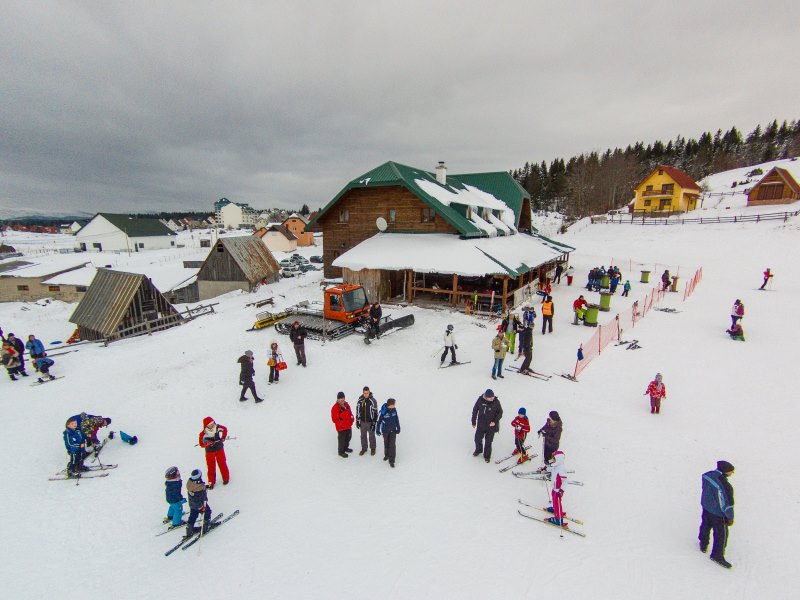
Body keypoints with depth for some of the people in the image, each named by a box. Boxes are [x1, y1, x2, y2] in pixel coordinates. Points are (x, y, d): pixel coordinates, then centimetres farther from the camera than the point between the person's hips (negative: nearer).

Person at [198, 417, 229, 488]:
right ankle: (211, 482, 29)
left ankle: (226, 478, 35)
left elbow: (225, 429, 3)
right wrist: (208, 443, -36)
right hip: (210, 451, -2)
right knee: (211, 467, 9)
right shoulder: (203, 434, -24)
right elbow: (201, 444, -19)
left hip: (219, 449, 2)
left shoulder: (218, 427, -18)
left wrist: (223, 437, -5)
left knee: (222, 464, 14)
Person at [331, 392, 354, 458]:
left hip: (349, 426, 7)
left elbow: (350, 412, 12)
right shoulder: (335, 408, -25)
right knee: (342, 440, 10)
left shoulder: (346, 404, -2)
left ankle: (346, 448, 50)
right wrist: (342, 424, -27)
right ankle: (341, 452, 33)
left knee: (348, 437, 25)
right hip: (341, 428, -7)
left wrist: (351, 419, -3)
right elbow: (334, 419, -23)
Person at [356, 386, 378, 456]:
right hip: (362, 422, 3)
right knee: (363, 436, 17)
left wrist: (374, 423, -13)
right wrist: (357, 421, 4)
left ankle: (373, 448, 36)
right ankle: (364, 448, 37)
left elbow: (375, 412, -13)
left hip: (370, 422, -3)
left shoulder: (373, 400, -19)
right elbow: (357, 411, 3)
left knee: (371, 436, 15)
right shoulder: (360, 400, -9)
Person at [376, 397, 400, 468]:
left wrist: (398, 428, 7)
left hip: (393, 430, 1)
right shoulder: (383, 412, -22)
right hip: (385, 431, -1)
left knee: (392, 445, -3)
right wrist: (378, 430, -4)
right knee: (386, 443, 18)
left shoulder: (394, 410, -11)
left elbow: (397, 419, 2)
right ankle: (387, 455, 43)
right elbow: (379, 421, -11)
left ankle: (391, 460, 8)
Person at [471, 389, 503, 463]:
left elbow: (500, 412, -6)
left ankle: (487, 455, 33)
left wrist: (495, 421, -19)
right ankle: (478, 450, 47)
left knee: (488, 441, 9)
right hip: (480, 424, 2)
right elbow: (475, 410, -3)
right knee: (478, 438, 18)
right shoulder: (480, 400, -17)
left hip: (491, 425, -2)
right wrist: (473, 422, 3)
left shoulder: (496, 401, -19)